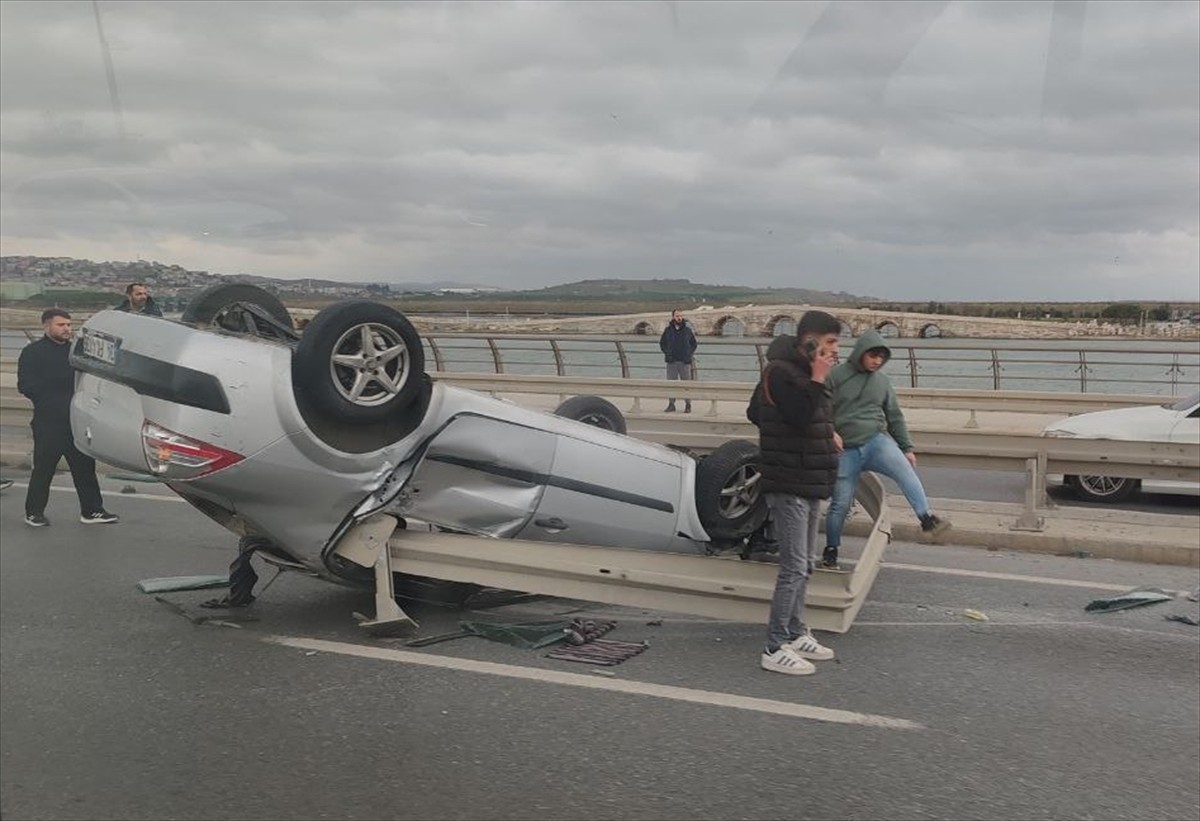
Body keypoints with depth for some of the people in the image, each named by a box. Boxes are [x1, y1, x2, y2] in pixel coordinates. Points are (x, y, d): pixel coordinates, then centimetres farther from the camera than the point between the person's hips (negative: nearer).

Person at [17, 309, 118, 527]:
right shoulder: (32, 352, 0)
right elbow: (25, 386, -8)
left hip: (77, 420, 5)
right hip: (48, 421, -4)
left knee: (85, 466, 4)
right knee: (43, 468, 0)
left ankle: (91, 510, 10)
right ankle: (34, 512, 13)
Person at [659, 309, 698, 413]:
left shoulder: (688, 329, 2)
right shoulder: (668, 330, 5)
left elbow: (694, 343, 12)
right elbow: (662, 343, 17)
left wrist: (689, 354, 1)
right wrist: (667, 353, 5)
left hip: (685, 362, -1)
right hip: (671, 362, 1)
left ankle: (688, 405, 7)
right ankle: (671, 404, 11)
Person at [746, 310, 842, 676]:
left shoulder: (805, 371, 14)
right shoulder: (780, 372, -15)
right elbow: (800, 416, -27)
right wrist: (817, 380, -21)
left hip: (809, 485, 10)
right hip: (789, 485, -10)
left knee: (805, 565, 16)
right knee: (794, 567, -10)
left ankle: (795, 634, 27)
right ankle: (775, 649, -4)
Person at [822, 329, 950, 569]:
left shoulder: (882, 381, 11)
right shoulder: (836, 376, -2)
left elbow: (895, 417, 18)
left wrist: (907, 448, 14)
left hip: (877, 441, 2)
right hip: (846, 450, -2)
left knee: (905, 470, -28)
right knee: (841, 503, 1)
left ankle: (927, 518, -35)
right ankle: (831, 550, 19)